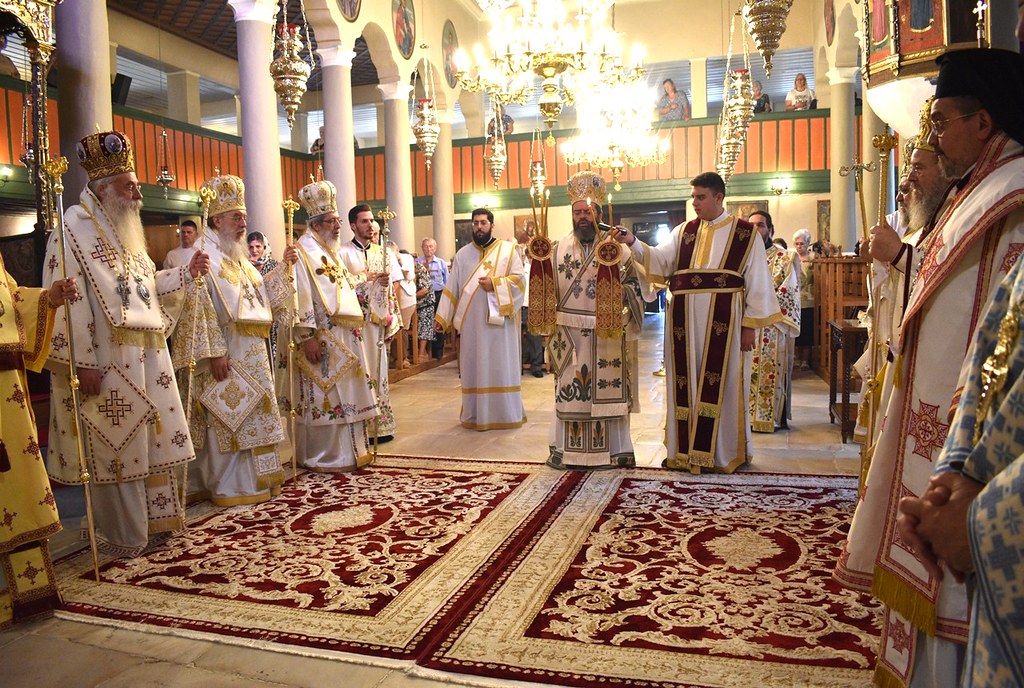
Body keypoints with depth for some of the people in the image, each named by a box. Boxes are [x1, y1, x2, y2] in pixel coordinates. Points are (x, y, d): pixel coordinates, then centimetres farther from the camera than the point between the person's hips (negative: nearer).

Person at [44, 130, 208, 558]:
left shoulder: (124, 231, 18)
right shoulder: (73, 228, -8)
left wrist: (187, 273, 9)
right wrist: (81, 362, -21)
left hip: (146, 356, 8)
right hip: (106, 360, -8)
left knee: (154, 438, 12)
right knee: (115, 445, 0)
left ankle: (154, 521, 24)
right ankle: (123, 536, 12)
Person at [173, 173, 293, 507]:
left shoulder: (237, 257, 17)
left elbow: (263, 290, 26)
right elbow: (199, 306, -18)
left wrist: (283, 266, 12)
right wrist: (214, 352, -23)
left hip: (252, 354, 9)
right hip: (225, 353, -9)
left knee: (251, 416, 14)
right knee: (228, 419, -3)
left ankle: (256, 478, 24)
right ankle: (229, 487, 7)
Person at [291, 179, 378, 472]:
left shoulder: (331, 251, 18)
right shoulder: (303, 252, -10)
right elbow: (301, 298, -18)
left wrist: (371, 282, 10)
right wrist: (307, 337, -23)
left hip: (344, 337, 9)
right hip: (321, 339, -9)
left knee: (346, 395, 13)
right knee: (324, 397, -3)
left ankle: (349, 450, 23)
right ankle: (322, 457, 7)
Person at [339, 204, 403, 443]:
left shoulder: (383, 253, 14)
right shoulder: (344, 253, -1)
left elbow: (391, 290, 13)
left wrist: (392, 322, 7)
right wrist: (371, 279, -14)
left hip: (379, 320, 5)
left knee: (378, 370, 8)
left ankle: (381, 425, 14)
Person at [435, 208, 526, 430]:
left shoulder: (508, 250, 4)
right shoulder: (462, 254, 11)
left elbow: (518, 279, -2)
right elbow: (452, 288, 9)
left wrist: (495, 284, -16)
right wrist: (441, 317, 4)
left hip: (499, 319, -2)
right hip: (472, 321, 2)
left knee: (502, 366, 1)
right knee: (474, 366, 4)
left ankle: (506, 413, 11)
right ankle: (475, 414, 13)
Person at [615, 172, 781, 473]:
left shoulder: (745, 233, 3)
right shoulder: (684, 232, 13)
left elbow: (757, 283, 0)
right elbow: (660, 259, 0)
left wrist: (750, 325, -6)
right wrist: (633, 243, -16)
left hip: (722, 322, -3)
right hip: (686, 322, 4)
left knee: (720, 385, 0)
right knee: (686, 383, 6)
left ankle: (724, 451, 12)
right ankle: (686, 447, 15)